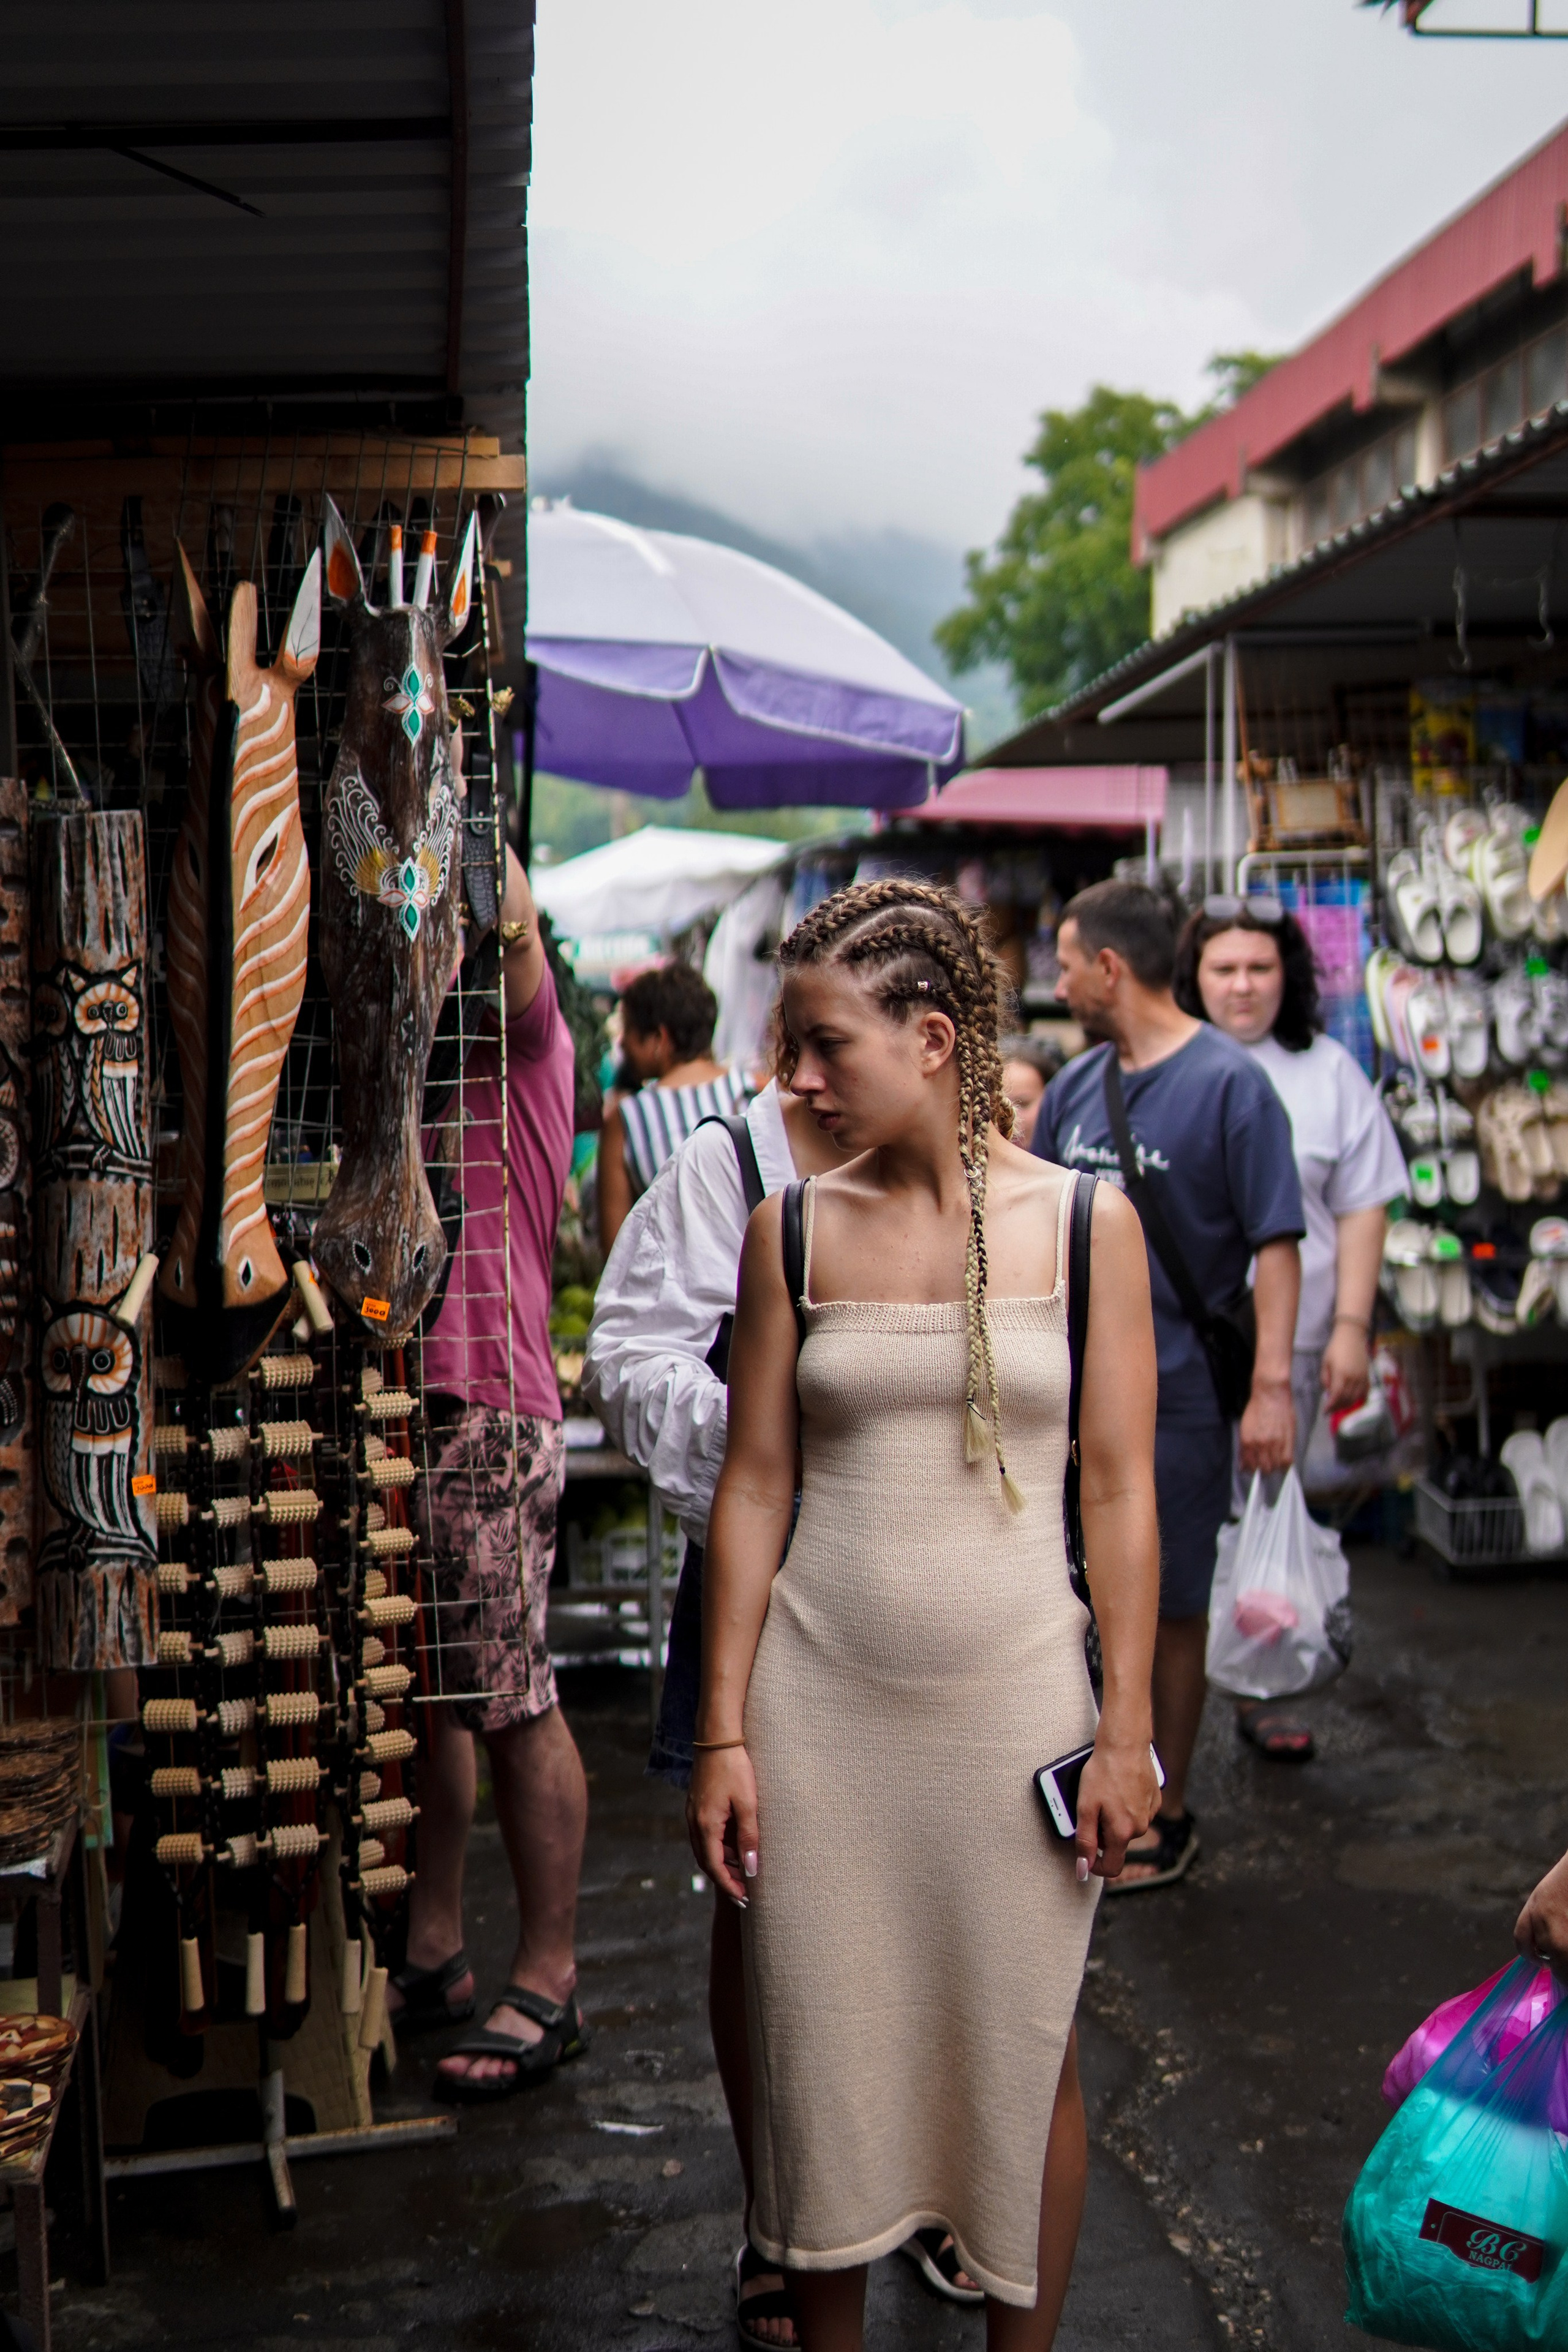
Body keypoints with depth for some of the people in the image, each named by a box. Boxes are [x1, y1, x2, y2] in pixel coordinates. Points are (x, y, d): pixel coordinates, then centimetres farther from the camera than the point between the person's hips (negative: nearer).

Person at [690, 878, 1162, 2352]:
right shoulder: (794, 1231, 1)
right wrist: (722, 1731, 0)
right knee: (823, 2050, 9)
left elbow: (1120, 1489, -1)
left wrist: (1127, 1726, -4)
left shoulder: (1085, 1222, -2)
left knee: (1024, 2053, 8)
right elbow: (755, 1484, 2)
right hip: (817, 1699, 1)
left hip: (1015, 1696, -1)